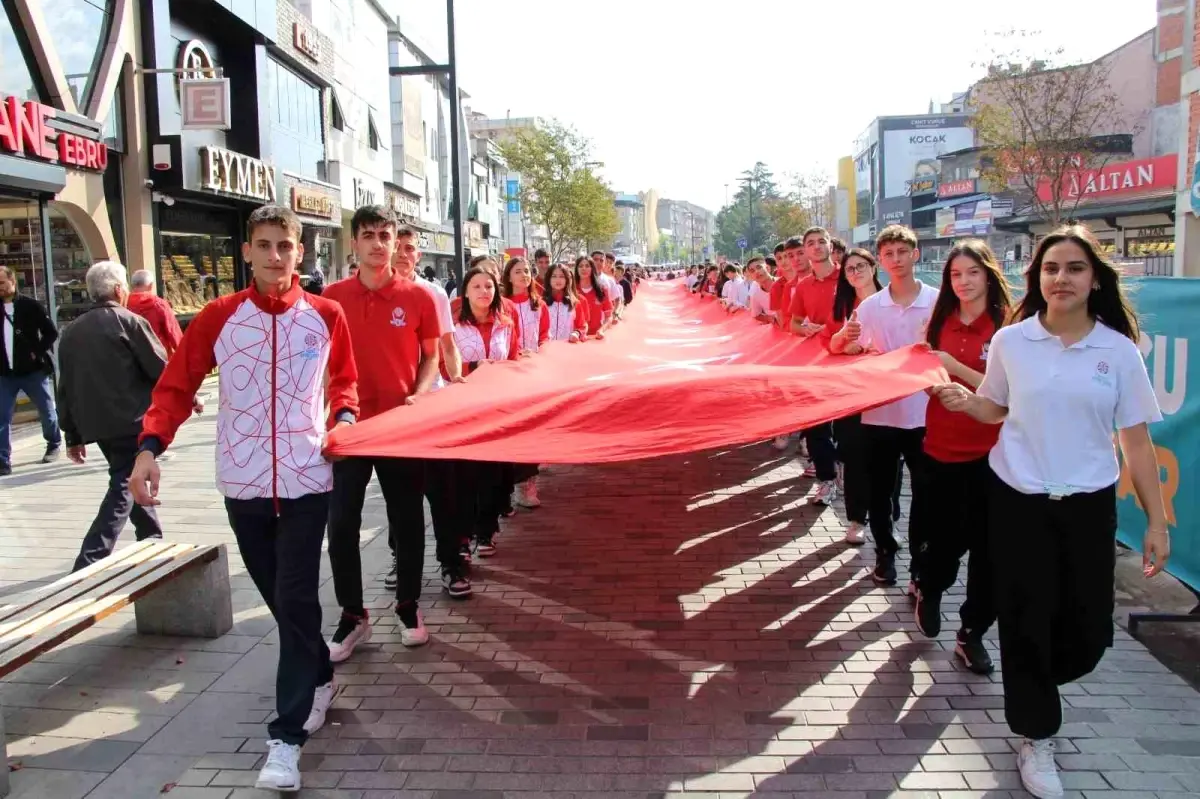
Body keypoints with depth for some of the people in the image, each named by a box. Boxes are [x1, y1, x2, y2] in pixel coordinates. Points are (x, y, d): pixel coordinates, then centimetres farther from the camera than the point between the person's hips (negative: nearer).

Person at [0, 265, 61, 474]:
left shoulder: (30, 305, -5)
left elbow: (51, 332, -2)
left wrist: (38, 352, -10)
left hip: (32, 370, -2)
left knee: (47, 411, 12)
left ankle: (54, 444, 35)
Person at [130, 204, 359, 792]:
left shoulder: (325, 315, 1)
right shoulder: (219, 316, -1)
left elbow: (344, 380, 14)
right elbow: (176, 386, 0)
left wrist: (343, 418, -6)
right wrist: (149, 445, -14)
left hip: (305, 480, -1)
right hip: (243, 482, 2)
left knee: (296, 599, -4)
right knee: (276, 596, 14)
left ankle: (287, 734, 3)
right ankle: (320, 678, 38)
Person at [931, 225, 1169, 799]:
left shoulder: (1119, 351, -3)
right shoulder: (1010, 341, -2)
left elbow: (1136, 441, 0)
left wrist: (1156, 521, 0)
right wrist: (962, 400, -10)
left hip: (1087, 505, 1)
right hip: (1018, 500, -1)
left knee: (1088, 631, 6)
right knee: (1026, 621, 6)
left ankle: (1031, 686, 39)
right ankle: (1035, 736, 26)